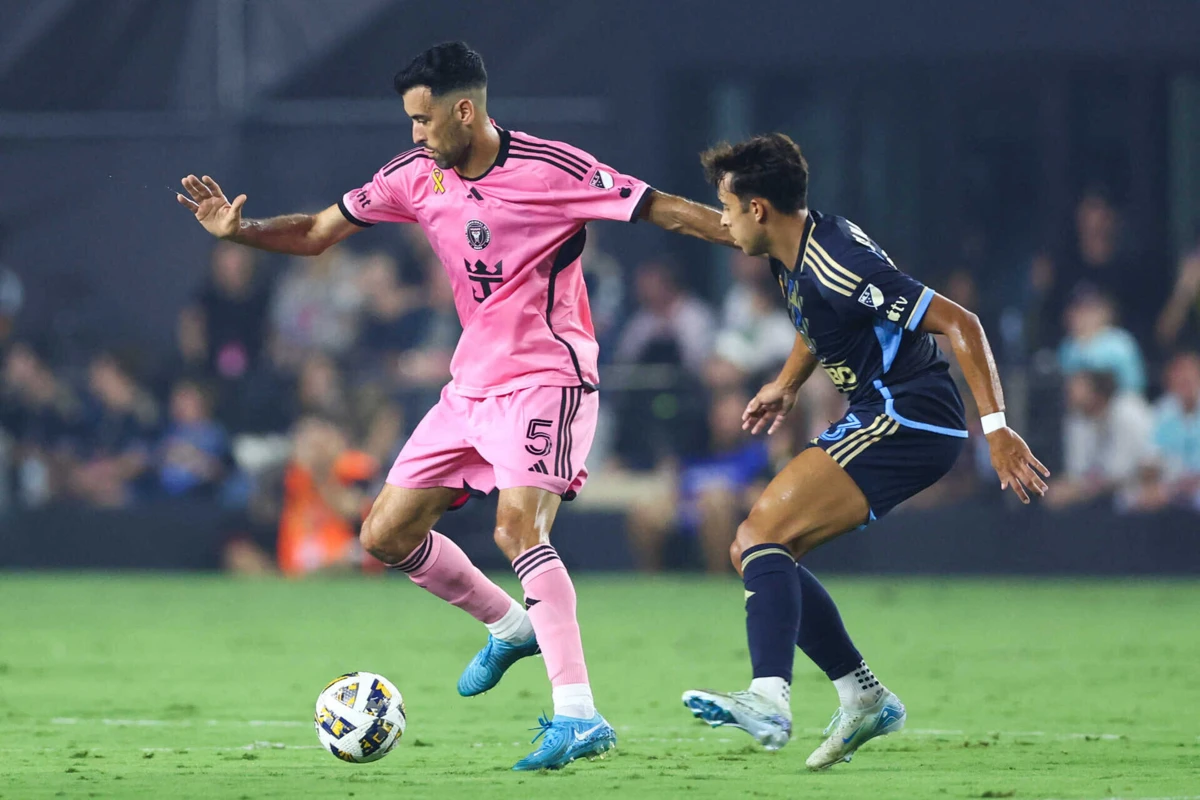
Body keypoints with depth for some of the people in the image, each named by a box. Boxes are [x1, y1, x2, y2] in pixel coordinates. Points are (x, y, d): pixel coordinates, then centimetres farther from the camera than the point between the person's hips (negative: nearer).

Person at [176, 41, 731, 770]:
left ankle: (579, 717, -30)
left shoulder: (551, 169, -16)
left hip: (546, 378, -8)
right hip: (472, 383, 8)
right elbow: (317, 233, 10)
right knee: (386, 535, 8)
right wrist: (238, 230, -5)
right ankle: (510, 626, 31)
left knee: (517, 526, -28)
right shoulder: (417, 176, 2)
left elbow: (667, 210, -13)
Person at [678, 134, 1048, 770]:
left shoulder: (839, 264, -22)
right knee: (752, 551, 7)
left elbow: (959, 324, -23)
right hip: (874, 418, 10)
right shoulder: (791, 256, 7)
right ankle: (864, 697, 10)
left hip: (911, 419, -10)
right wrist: (786, 385, 25)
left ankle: (769, 699, -36)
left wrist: (997, 428, -27)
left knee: (763, 531, -22)